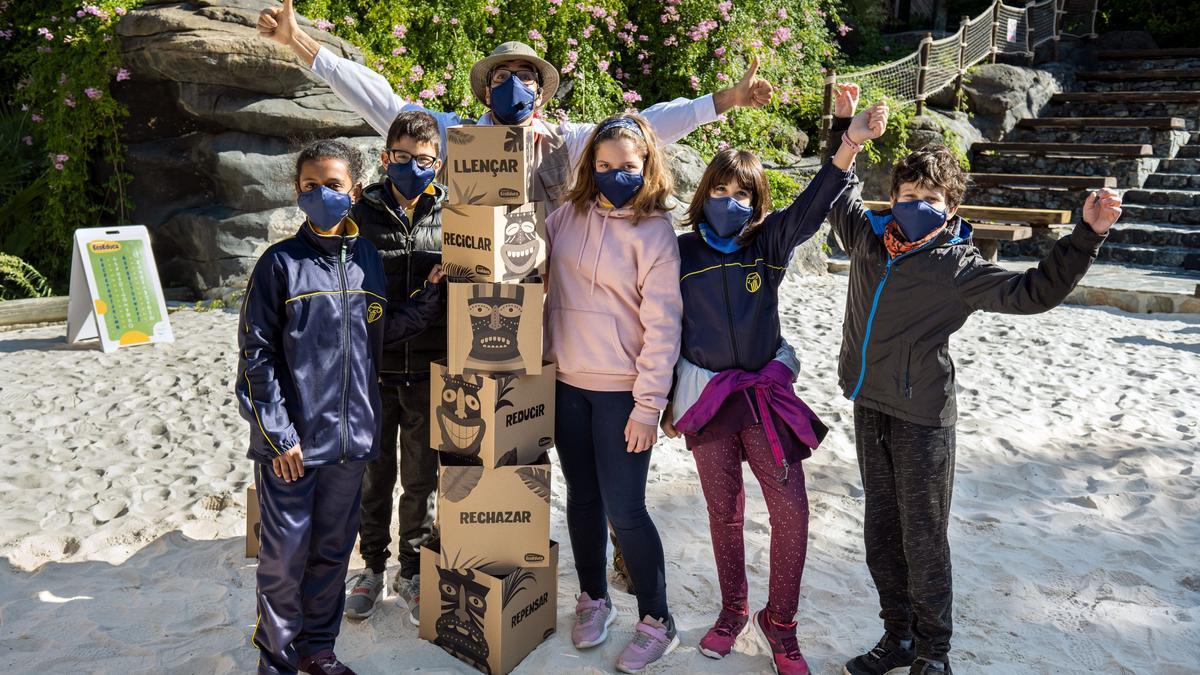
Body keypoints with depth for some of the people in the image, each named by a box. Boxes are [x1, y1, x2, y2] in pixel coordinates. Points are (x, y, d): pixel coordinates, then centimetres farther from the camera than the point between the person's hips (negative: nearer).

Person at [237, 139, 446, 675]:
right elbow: (255, 354, -8)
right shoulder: (281, 262, -7)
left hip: (350, 434, 4)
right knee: (285, 555, 5)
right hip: (290, 440, -4)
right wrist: (278, 434, -12)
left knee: (333, 549, 16)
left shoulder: (368, 259, 7)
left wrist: (430, 296, 1)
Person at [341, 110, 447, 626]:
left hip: (427, 371, 0)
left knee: (420, 479, 11)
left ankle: (412, 572, 29)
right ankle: (373, 567, 31)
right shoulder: (363, 213, 0)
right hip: (373, 369, 0)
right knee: (373, 475, 13)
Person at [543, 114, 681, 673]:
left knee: (624, 509, -1)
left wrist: (648, 407, -14)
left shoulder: (655, 232, -10)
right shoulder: (567, 217, 3)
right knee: (582, 497, 15)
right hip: (567, 383, 5)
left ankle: (657, 623, 18)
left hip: (621, 391, -4)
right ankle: (593, 599, 35)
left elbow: (662, 327, -12)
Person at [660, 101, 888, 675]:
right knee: (724, 511, 12)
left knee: (791, 511, -2)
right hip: (706, 399, 0)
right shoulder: (683, 252, -1)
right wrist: (665, 402, 6)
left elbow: (810, 208, -19)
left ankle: (779, 622, 20)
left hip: (766, 393, 0)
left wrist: (851, 145, -35)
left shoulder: (769, 243, -1)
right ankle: (733, 612, 34)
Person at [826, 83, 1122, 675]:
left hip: (922, 416, -5)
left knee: (923, 538, 3)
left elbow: (1035, 291, -9)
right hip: (869, 405, 5)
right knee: (881, 529, 14)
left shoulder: (959, 268, -9)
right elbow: (839, 190, 21)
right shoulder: (869, 237, 5)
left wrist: (1087, 234, -18)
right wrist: (844, 127, 17)